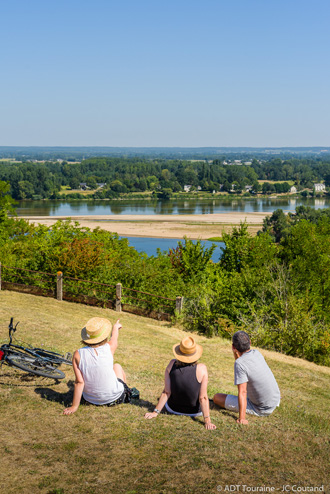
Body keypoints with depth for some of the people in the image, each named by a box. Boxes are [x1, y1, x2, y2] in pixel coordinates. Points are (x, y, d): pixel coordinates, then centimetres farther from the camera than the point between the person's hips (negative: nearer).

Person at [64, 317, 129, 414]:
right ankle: (125, 391, 52)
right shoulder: (109, 348, -18)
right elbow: (114, 338, 7)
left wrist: (74, 406, -10)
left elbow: (79, 382, -19)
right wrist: (115, 327, 30)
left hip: (91, 400, 1)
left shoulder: (78, 355, -19)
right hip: (115, 398, -1)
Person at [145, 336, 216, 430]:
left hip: (172, 408, 1)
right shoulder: (201, 369, -25)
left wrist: (155, 412, -9)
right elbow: (203, 398, -25)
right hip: (195, 412, -1)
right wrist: (207, 421, -21)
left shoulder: (172, 364, -19)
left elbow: (166, 392, -17)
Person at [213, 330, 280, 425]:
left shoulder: (240, 363, -25)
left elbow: (242, 392, -29)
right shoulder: (257, 353, -4)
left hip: (259, 409, -7)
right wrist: (237, 357, -1)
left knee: (217, 397, 0)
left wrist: (242, 418, -30)